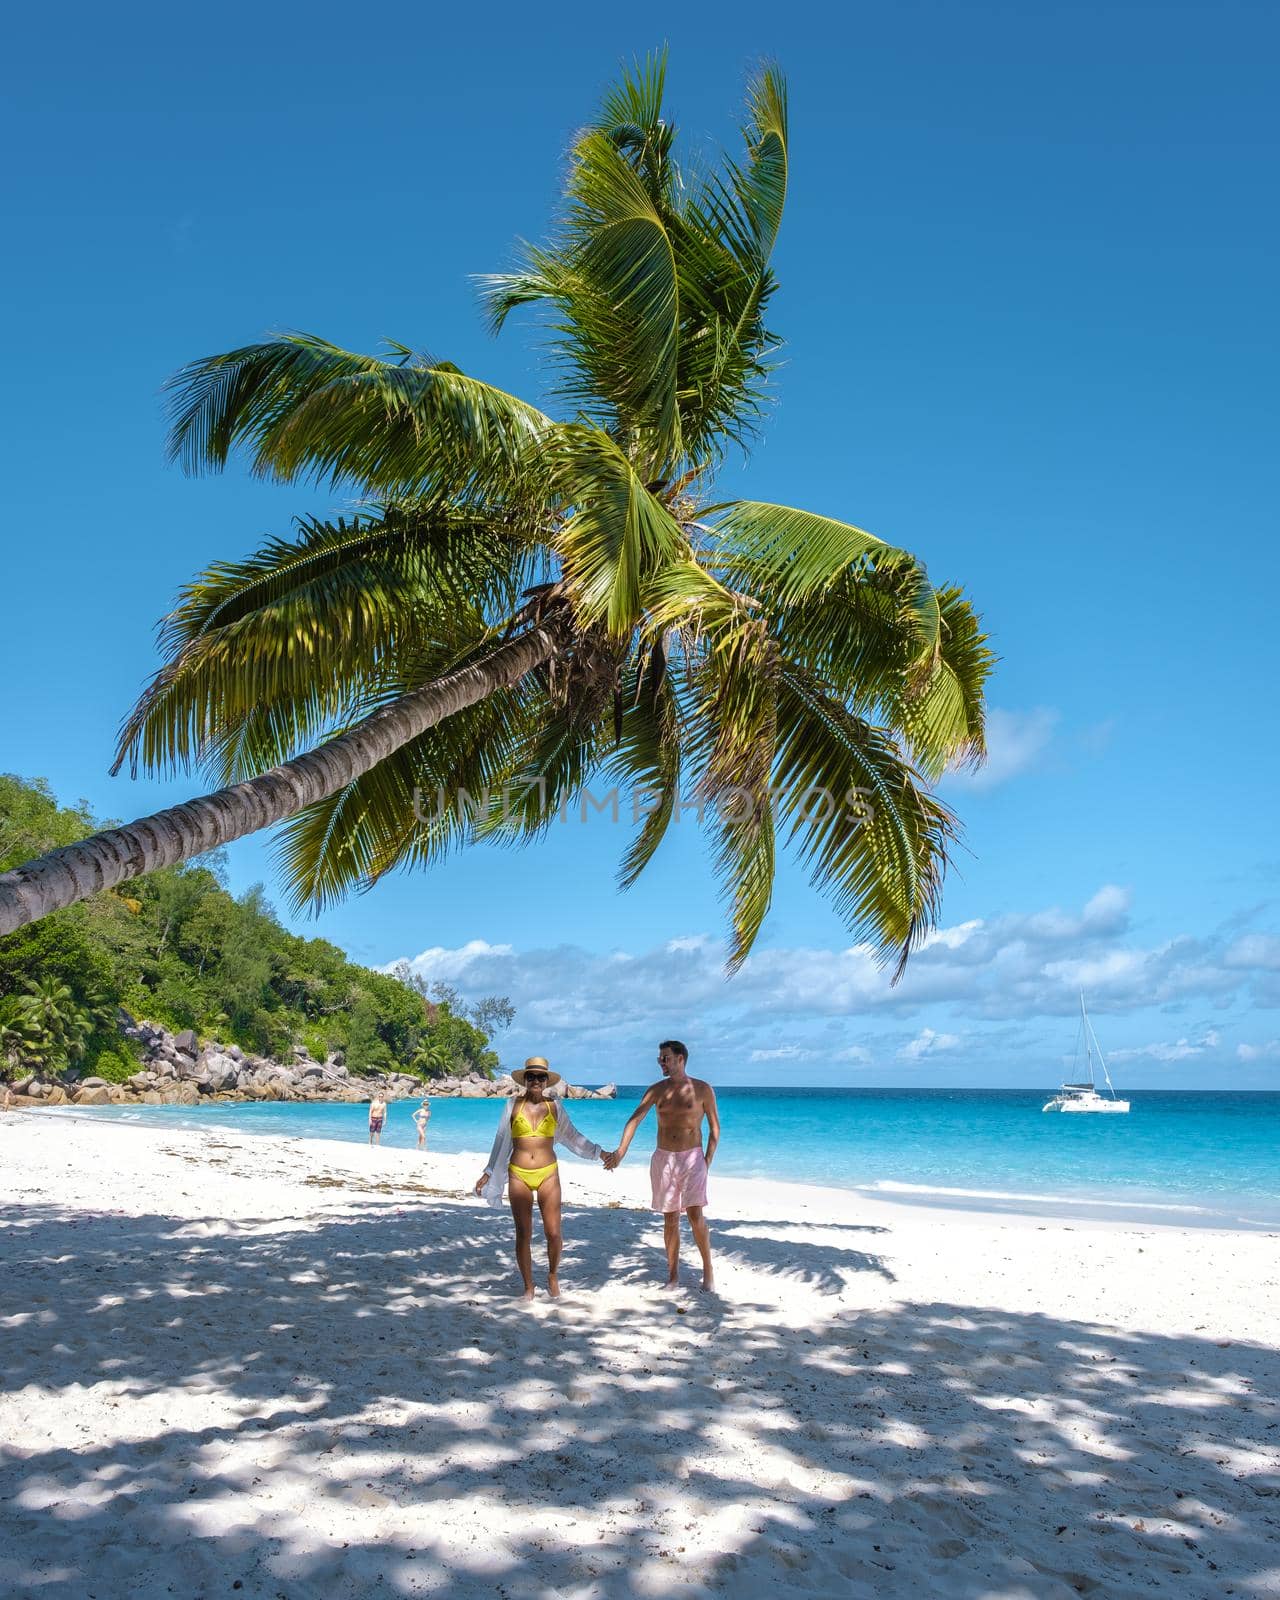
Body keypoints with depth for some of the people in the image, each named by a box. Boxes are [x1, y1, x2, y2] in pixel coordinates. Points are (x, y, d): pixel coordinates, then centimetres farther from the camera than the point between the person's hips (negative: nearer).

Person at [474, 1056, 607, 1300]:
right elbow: (502, 1143, 9)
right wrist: (488, 1173, 10)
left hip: (548, 1174, 0)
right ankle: (528, 1287, 19)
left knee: (553, 1233, -2)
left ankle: (552, 1275, 26)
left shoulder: (555, 1106, 3)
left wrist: (599, 1153, 15)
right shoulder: (513, 1106, 1)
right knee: (523, 1235, 3)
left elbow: (572, 1137, 14)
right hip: (518, 1175, 0)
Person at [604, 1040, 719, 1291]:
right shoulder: (657, 1090, 2)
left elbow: (715, 1128, 2)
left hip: (692, 1158, -3)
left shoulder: (703, 1089, -4)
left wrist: (707, 1162, -5)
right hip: (663, 1158, 3)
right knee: (670, 1219, 6)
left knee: (696, 1216, -12)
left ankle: (707, 1269, 6)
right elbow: (635, 1119, -10)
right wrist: (621, 1151, -24)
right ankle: (673, 1274, 17)